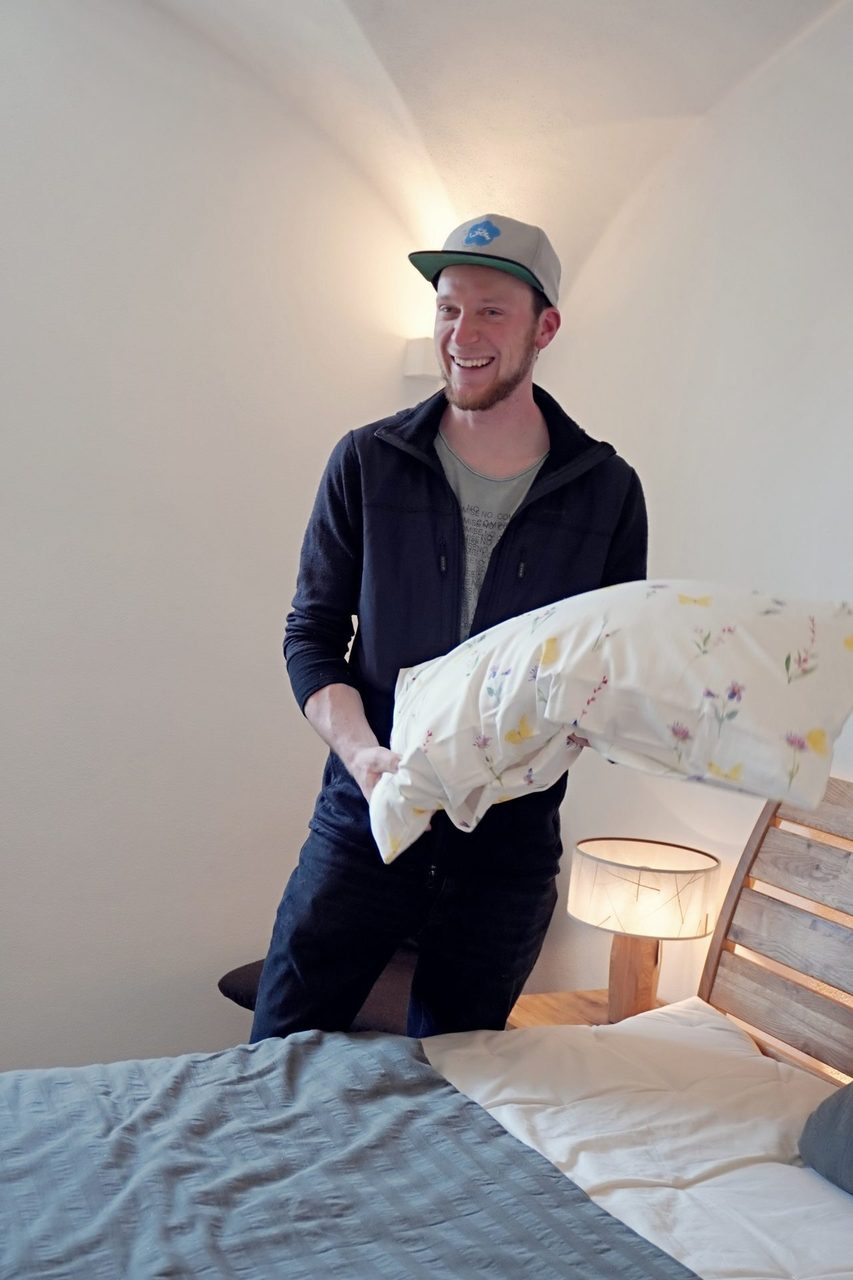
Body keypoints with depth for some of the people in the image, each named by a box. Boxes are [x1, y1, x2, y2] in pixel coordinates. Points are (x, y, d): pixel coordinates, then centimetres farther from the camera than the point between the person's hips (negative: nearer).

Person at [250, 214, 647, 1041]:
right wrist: (362, 751, -18)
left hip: (510, 843, 1)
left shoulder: (607, 490, -1)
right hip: (365, 824, 0)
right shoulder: (367, 462, -2)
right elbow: (311, 634, 1)